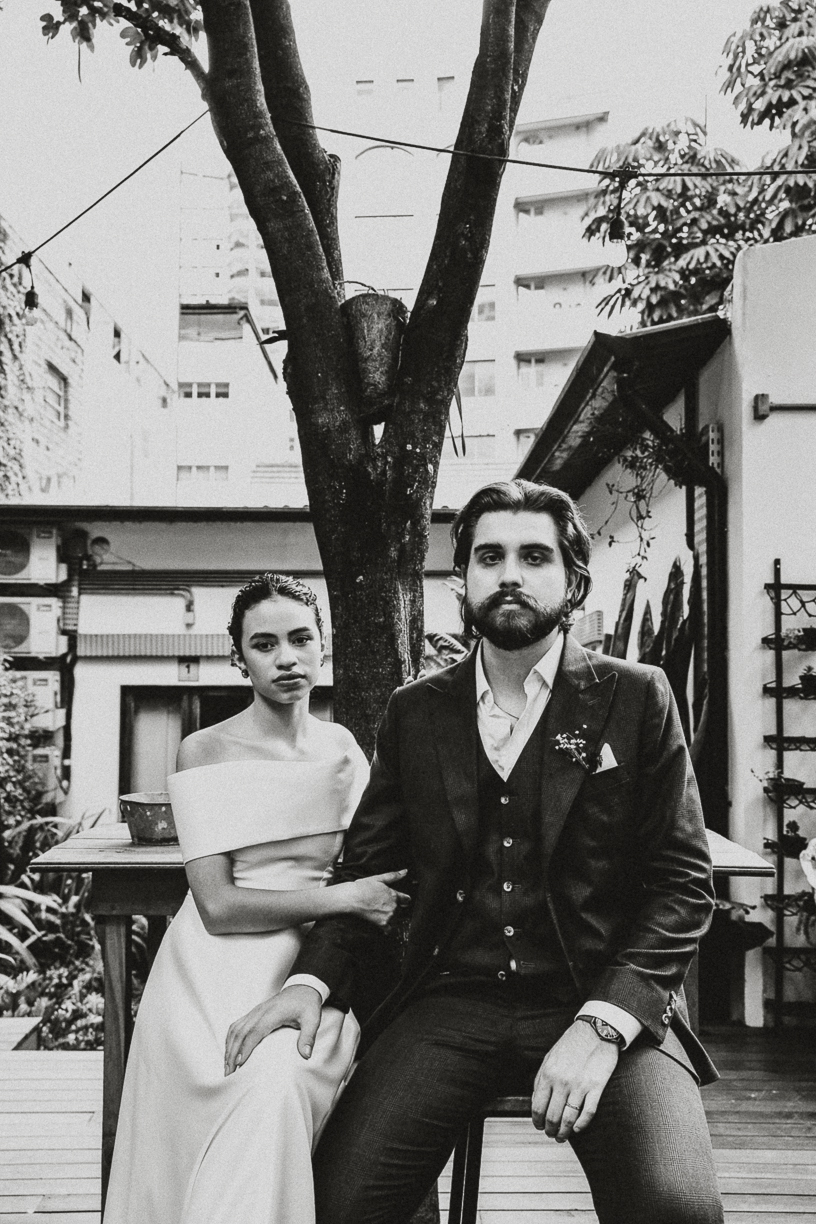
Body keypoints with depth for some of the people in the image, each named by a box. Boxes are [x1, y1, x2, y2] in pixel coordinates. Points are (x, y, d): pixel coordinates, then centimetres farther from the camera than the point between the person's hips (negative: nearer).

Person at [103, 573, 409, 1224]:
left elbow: (373, 864, 18)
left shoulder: (342, 745, 12)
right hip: (220, 973, -2)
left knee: (285, 1074, -29)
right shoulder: (205, 751, -2)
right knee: (263, 1082, -31)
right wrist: (341, 898, -12)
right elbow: (218, 906, -9)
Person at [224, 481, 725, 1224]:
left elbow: (682, 883, -1)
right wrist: (313, 980, -6)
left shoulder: (635, 698, 2)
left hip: (608, 1001, -2)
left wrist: (602, 1023, -14)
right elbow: (367, 864, 12)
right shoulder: (416, 713, 10)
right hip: (451, 1004, 2)